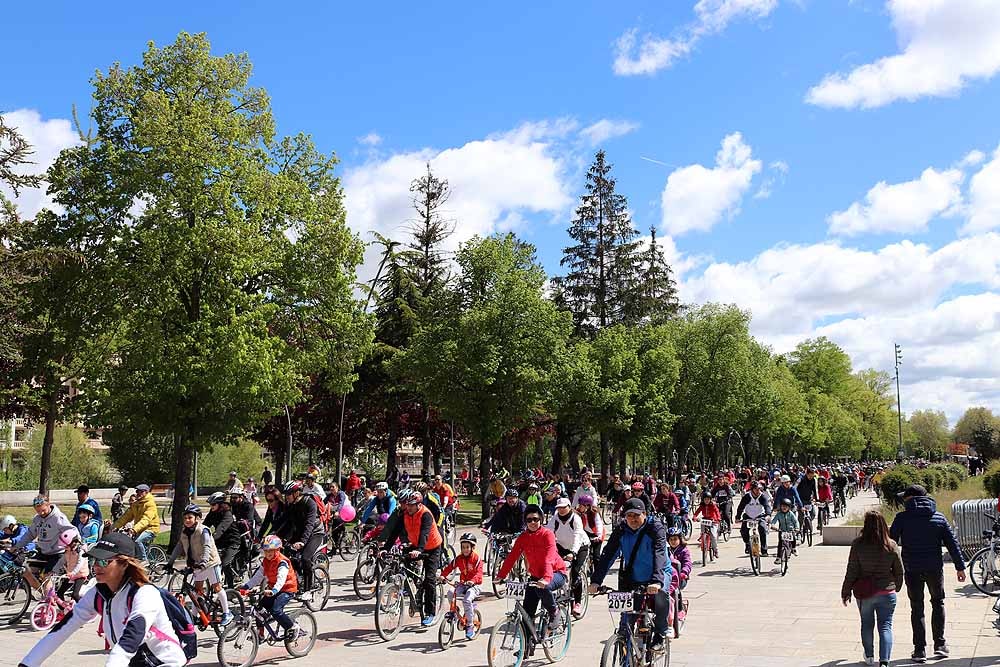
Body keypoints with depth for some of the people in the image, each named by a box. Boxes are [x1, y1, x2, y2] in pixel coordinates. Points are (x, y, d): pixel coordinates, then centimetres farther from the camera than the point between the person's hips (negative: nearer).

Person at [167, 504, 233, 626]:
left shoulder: (203, 530, -17)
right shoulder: (184, 532, 4)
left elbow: (207, 547, -27)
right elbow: (178, 548, 7)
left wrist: (203, 562, -40)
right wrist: (170, 562, -1)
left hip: (210, 562, -7)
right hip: (196, 565, 7)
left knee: (217, 588, -4)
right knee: (197, 590, 10)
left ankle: (227, 614, 3)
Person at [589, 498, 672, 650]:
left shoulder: (655, 528, -19)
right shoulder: (621, 530, -9)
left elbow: (659, 554, -33)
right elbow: (608, 555, -16)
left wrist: (657, 581, -49)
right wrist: (596, 581, -28)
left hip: (658, 574, -3)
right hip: (632, 578, 4)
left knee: (661, 596, -31)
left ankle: (660, 635, -10)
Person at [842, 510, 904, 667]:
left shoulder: (858, 544, -13)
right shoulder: (891, 545, -8)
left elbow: (852, 571, -9)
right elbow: (899, 571, 3)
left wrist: (846, 592, 2)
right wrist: (896, 587, 21)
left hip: (864, 593, 0)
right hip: (887, 592, 0)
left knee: (867, 624, 18)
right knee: (885, 626, 5)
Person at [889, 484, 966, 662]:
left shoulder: (902, 518, -5)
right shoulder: (939, 517, 3)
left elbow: (891, 542, -5)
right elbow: (952, 543, 3)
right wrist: (960, 567, 10)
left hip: (912, 569, -2)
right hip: (935, 569, 2)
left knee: (917, 608, 7)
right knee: (938, 603, 21)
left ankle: (920, 649, 5)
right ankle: (940, 645, 19)